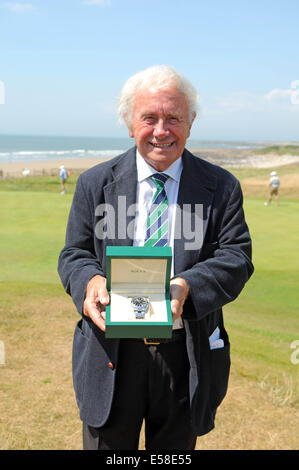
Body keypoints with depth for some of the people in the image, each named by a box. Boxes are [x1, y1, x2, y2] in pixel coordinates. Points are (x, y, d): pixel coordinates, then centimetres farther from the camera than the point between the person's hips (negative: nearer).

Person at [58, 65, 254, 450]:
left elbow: (237, 257, -8)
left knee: (175, 451, 19)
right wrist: (90, 281, -23)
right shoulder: (95, 184, 1)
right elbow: (74, 255, 2)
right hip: (111, 353, 0)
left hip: (187, 355, 0)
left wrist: (187, 285, -28)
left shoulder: (221, 188, -1)